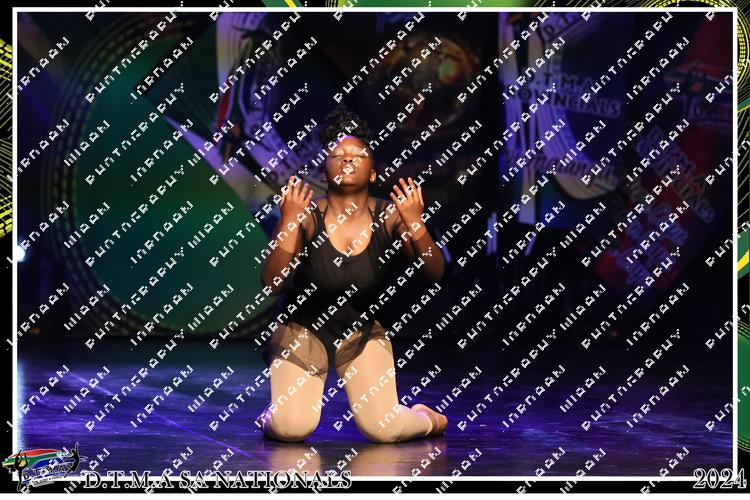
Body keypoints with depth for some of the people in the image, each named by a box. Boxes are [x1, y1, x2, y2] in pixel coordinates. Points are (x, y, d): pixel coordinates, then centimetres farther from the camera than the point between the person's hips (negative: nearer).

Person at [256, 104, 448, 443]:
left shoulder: (388, 216, -14)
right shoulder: (306, 217, -19)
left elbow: (435, 274, -17)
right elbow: (272, 284, -26)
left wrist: (414, 223, -32)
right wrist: (289, 221, -35)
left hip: (362, 332, 1)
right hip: (303, 330, -1)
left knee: (384, 430, -12)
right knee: (293, 428, -18)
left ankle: (423, 418, 23)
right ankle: (272, 415, 20)